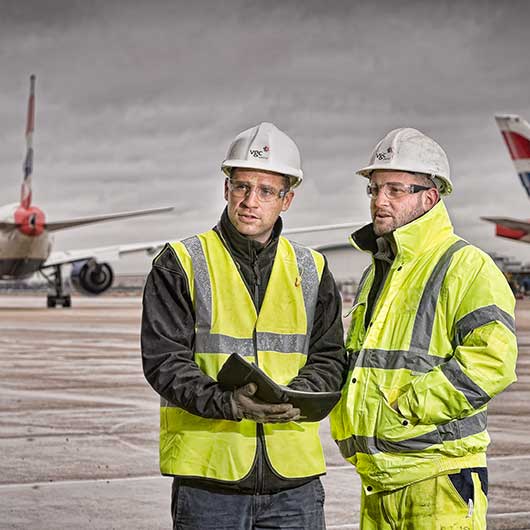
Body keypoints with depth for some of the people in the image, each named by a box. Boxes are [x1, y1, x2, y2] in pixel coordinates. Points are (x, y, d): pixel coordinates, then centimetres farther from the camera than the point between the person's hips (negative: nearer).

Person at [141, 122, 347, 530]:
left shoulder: (311, 271, 11)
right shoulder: (181, 264, 0)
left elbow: (329, 360, 8)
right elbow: (164, 360, -7)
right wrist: (226, 402, -23)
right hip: (208, 471, -3)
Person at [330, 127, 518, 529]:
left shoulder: (466, 266, -7)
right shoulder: (378, 270, 20)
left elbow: (492, 360, -19)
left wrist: (403, 407, -18)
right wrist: (348, 419, 11)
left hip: (439, 478, -8)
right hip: (377, 479, 8)